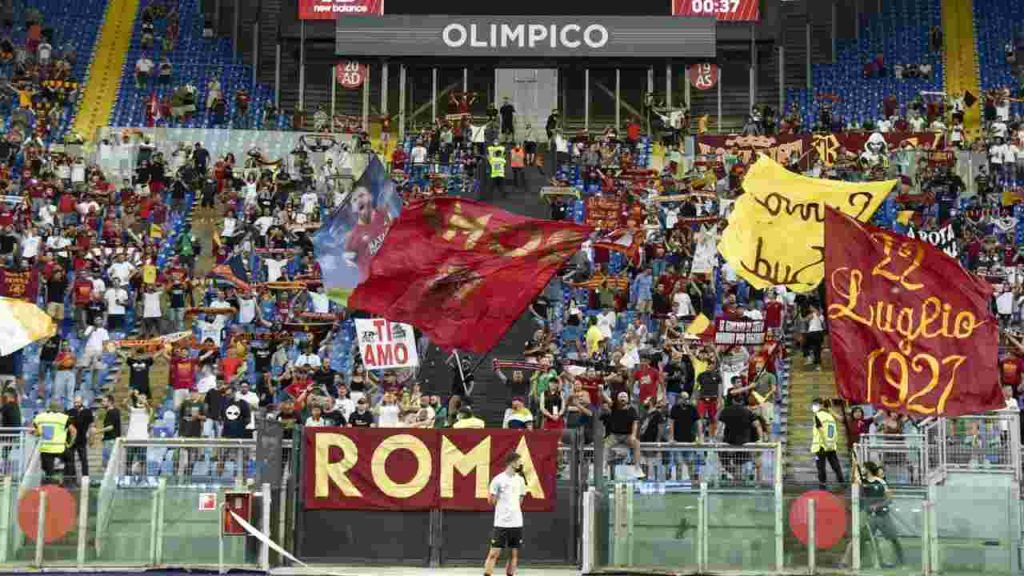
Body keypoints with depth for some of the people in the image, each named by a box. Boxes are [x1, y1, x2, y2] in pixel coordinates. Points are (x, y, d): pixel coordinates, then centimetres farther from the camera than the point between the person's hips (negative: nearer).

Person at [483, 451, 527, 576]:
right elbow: (491, 501, -4)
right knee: (494, 553, -5)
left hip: (517, 523, 5)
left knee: (514, 554, 6)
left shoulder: (520, 479, 8)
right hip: (501, 523, -5)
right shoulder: (498, 479, -9)